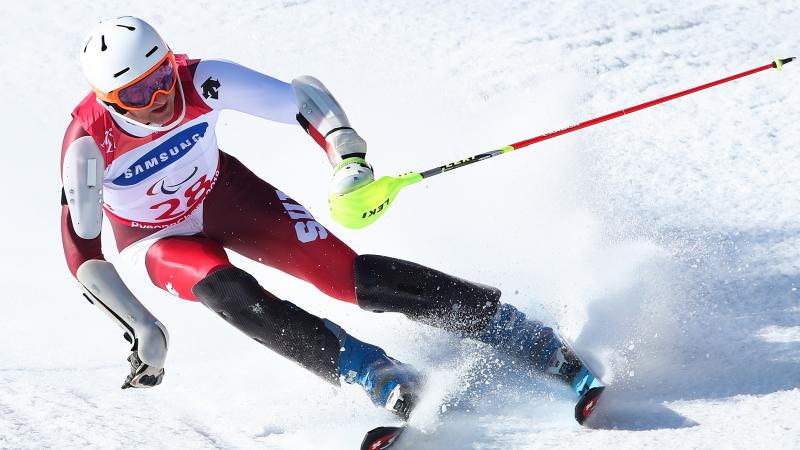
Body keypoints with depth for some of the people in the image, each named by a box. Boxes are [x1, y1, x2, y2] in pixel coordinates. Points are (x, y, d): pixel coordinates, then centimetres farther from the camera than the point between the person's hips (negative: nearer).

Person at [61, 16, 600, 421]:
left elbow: (303, 98, -23)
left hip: (224, 195, 0)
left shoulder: (201, 81, -29)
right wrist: (141, 328, -29)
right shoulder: (88, 144, -32)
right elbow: (81, 250, -25)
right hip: (157, 238, 0)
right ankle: (386, 382, -36)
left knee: (344, 272, -16)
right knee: (224, 289, -34)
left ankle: (539, 344, -16)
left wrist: (349, 158, -40)